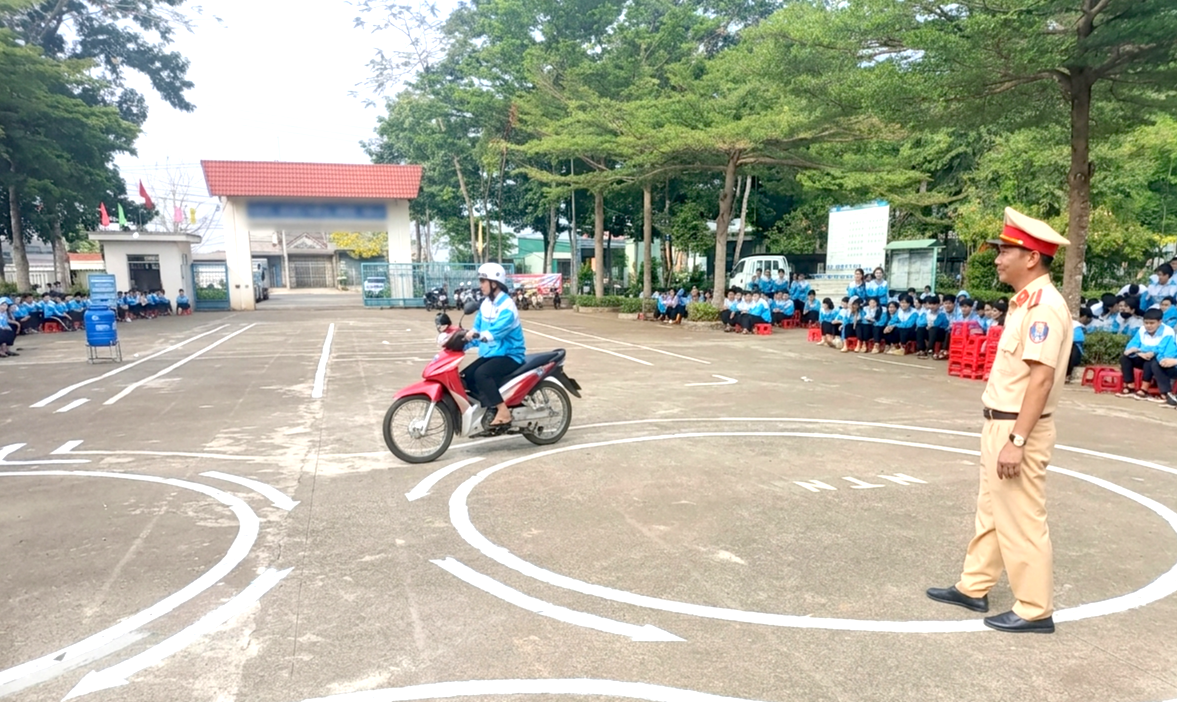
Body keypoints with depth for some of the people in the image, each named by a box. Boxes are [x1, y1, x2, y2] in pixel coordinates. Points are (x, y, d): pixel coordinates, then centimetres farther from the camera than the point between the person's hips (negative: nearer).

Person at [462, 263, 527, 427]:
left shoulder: (507, 306, -18)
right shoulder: (485, 303, 9)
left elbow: (497, 331, -31)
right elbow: (477, 330, 8)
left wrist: (477, 334, -46)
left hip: (509, 355, -8)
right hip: (490, 354, 9)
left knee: (481, 374, -30)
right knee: (465, 377, -7)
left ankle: (503, 411, -22)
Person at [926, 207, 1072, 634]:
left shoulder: (1045, 305, -19)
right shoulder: (1025, 302, 11)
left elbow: (1041, 377, -25)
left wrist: (1017, 440, -26)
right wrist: (1001, 432, 19)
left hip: (1019, 430, -10)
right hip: (1000, 424, 10)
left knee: (1021, 521, 1)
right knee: (991, 511, 18)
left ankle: (1035, 610, 15)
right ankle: (974, 588, 32)